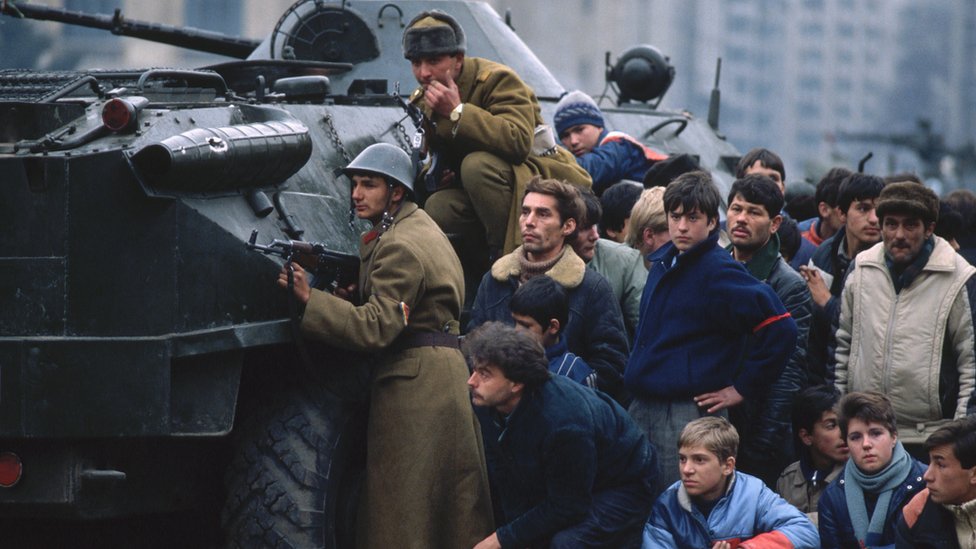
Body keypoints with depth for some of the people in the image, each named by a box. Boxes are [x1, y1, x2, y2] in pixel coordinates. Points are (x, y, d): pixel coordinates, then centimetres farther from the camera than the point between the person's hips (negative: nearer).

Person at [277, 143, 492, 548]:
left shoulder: (399, 247, -14)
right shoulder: (418, 225, 19)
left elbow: (375, 327, -23)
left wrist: (309, 298, -27)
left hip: (413, 382, -11)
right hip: (444, 370, 11)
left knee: (400, 512, -9)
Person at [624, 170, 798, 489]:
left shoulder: (718, 272, -12)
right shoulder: (662, 263, 13)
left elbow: (780, 328, -18)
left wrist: (742, 388, -13)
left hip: (689, 414, -8)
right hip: (641, 410, 8)